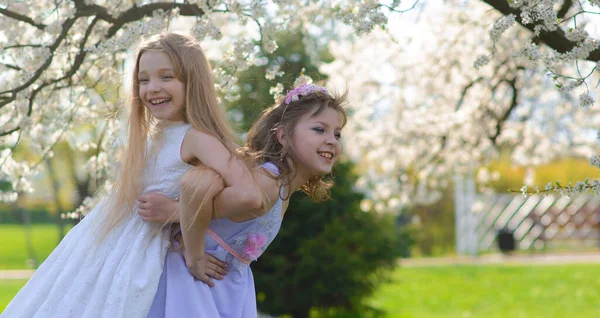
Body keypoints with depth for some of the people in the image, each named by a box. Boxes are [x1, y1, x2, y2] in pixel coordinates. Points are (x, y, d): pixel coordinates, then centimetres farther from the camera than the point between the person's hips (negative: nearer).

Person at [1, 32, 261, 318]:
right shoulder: (151, 134, 10)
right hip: (95, 250, 8)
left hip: (133, 259, -8)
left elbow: (248, 195, -27)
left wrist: (185, 212, -16)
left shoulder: (196, 138, -14)